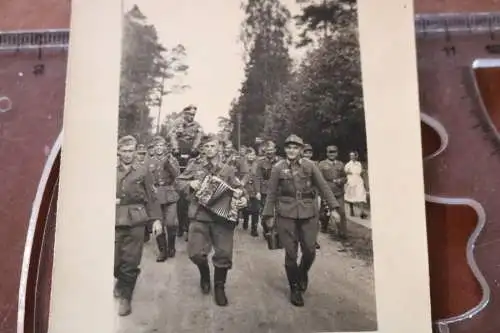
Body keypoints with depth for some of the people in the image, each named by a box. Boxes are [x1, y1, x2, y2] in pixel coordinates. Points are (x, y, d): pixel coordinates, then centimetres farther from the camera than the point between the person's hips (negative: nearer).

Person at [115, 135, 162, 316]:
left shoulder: (143, 172, 6)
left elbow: (151, 198, 5)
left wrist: (156, 219, -2)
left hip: (135, 221, -1)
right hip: (114, 221, 1)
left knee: (131, 262, -1)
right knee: (113, 260, 6)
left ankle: (125, 298, 15)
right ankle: (121, 281, 38)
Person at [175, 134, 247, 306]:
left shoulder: (228, 170, 8)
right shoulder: (194, 167, 8)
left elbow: (238, 189, 6)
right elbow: (179, 182, 11)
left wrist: (242, 199, -15)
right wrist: (190, 184, -9)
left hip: (223, 216, 0)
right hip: (199, 215, 0)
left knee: (224, 255, 0)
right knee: (196, 253, -5)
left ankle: (219, 287, 24)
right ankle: (204, 273, 30)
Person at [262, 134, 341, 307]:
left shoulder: (310, 165, 1)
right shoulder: (278, 168, -1)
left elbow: (323, 187, 5)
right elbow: (271, 193, 4)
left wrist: (333, 208, 1)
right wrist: (269, 215, 3)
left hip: (308, 213, 1)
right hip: (286, 214, -1)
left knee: (310, 250, 3)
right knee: (291, 253, 2)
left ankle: (303, 273, 36)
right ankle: (294, 289, 20)